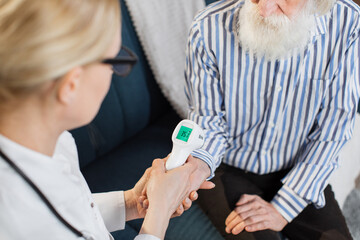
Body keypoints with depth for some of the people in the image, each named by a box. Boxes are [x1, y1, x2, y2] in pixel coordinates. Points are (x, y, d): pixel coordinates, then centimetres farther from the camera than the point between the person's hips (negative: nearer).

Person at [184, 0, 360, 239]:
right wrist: (199, 164, -31)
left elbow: (331, 132, -11)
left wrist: (282, 209, -13)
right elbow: (208, 120, -8)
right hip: (227, 168, -1)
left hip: (298, 172, 2)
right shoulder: (209, 27, -19)